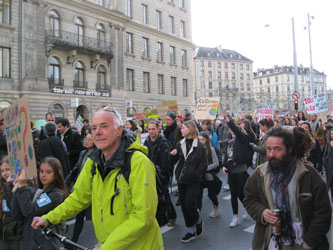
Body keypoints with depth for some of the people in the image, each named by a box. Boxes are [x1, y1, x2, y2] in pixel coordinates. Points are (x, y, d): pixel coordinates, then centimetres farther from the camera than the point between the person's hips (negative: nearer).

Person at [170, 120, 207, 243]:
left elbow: (204, 165, -8)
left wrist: (195, 174, -18)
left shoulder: (199, 146, -9)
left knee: (189, 204, -9)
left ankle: (198, 221, 23)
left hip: (193, 181, -5)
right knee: (183, 206, 9)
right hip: (181, 180, 5)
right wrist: (173, 155, -12)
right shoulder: (180, 144, 4)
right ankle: (191, 231, 25)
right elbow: (173, 161, 8)